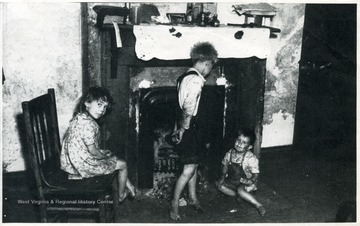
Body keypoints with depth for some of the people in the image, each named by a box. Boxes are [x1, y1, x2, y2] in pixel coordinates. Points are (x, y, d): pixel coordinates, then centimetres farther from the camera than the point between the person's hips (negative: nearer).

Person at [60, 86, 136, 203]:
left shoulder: (79, 118, 4)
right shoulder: (88, 124, -27)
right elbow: (92, 151, -22)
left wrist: (101, 152, 9)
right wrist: (104, 156, -4)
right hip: (84, 165, -10)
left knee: (115, 159, 26)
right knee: (122, 164, 8)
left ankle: (129, 187, 36)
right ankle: (121, 195, 27)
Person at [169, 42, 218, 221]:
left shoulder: (185, 77, 11)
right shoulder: (196, 80, -20)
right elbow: (188, 109, -28)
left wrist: (180, 128, 14)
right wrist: (183, 130, -16)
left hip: (184, 128, 10)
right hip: (187, 129, -10)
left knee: (193, 164, 19)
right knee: (189, 169, -4)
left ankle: (193, 198, 32)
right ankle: (174, 204, 9)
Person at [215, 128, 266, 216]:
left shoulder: (251, 158, -20)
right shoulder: (230, 154, -6)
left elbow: (255, 173, -15)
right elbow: (225, 166, 10)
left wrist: (251, 181, -33)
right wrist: (223, 176, -4)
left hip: (245, 182, -6)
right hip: (232, 181, 6)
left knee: (240, 190, -35)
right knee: (219, 184, -9)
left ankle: (259, 205, -24)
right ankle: (239, 195, -8)